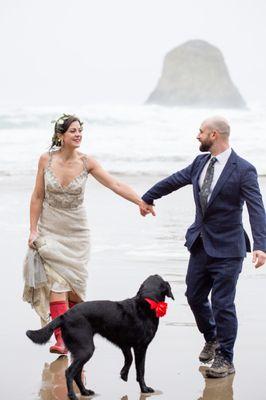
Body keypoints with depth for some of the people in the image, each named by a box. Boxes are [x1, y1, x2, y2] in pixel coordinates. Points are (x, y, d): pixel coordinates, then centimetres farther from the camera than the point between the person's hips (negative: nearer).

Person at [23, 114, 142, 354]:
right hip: (50, 230, -1)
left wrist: (142, 202, -21)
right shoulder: (46, 160, -7)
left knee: (74, 283, 1)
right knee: (57, 282, -12)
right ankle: (61, 338, -14)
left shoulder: (86, 162, -8)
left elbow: (116, 185, -11)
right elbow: (38, 197, -1)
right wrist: (33, 230, -3)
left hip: (76, 231, 1)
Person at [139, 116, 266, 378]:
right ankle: (212, 339, 41)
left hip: (226, 249, -7)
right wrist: (148, 198, 33)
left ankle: (225, 359, 11)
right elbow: (175, 180, 20)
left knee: (222, 304, -3)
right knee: (195, 296, 17)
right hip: (201, 244, 7)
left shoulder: (243, 170, -16)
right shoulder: (201, 162, 5)